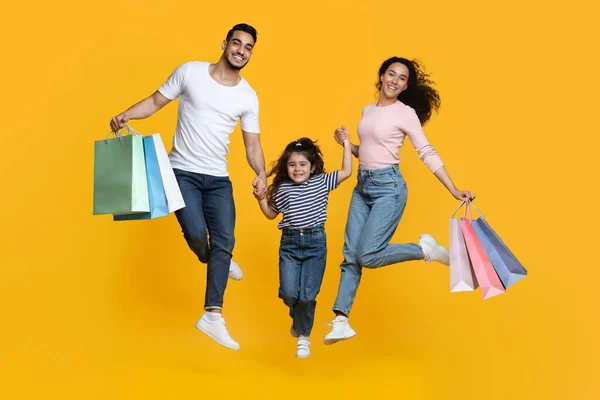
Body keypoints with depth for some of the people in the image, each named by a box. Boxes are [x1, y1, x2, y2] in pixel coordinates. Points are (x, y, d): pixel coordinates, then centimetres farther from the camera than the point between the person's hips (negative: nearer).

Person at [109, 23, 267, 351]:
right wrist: (125, 115, -15)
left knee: (224, 241, -6)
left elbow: (252, 143, 6)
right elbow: (156, 101, 3)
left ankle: (212, 316, -3)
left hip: (218, 179, 3)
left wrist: (261, 174, -12)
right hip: (182, 172, -3)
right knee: (196, 233, -18)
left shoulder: (248, 97, 4)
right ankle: (213, 261, 21)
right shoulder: (189, 72, -4)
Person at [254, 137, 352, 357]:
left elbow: (346, 172, 1)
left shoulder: (322, 182, 3)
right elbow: (271, 214, 18)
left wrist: (346, 144, 1)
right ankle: (298, 316, 27)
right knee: (288, 292, -9)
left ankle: (303, 337, 16)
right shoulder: (282, 189, 6)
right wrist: (260, 198, 3)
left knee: (308, 294, -4)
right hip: (289, 243, 1)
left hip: (315, 243, -1)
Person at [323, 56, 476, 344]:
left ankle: (424, 249, 7)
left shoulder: (405, 113, -7)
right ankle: (341, 321, 4)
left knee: (368, 255, -14)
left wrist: (454, 190, -13)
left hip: (388, 186, -7)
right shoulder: (368, 111, 13)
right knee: (351, 255, 2)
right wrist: (347, 143, 2)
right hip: (362, 186, 7)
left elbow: (427, 153, -8)